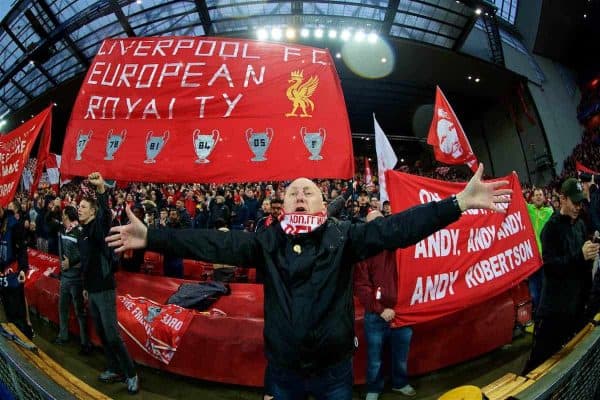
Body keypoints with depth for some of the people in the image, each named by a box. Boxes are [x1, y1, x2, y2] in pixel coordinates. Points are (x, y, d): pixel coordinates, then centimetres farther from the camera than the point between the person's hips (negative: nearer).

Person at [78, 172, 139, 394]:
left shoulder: (99, 226, -12)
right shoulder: (83, 233, 13)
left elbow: (106, 214, -37)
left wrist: (101, 189, -52)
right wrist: (86, 286, 23)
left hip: (105, 290, -9)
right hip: (92, 290, 9)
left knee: (112, 336, -6)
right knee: (101, 334, 15)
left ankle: (131, 374, 7)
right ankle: (115, 370, 29)